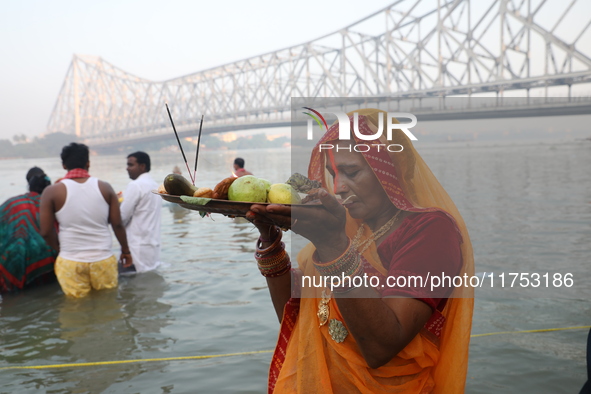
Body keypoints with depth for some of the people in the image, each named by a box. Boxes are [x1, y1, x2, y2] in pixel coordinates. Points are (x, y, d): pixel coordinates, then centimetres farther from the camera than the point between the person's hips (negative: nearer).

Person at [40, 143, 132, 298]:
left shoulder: (52, 192, -6)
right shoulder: (104, 188, -2)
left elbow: (46, 231, -4)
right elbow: (117, 224, -1)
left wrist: (61, 249, 15)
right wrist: (125, 250, 13)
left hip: (70, 262, -1)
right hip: (103, 260, 1)